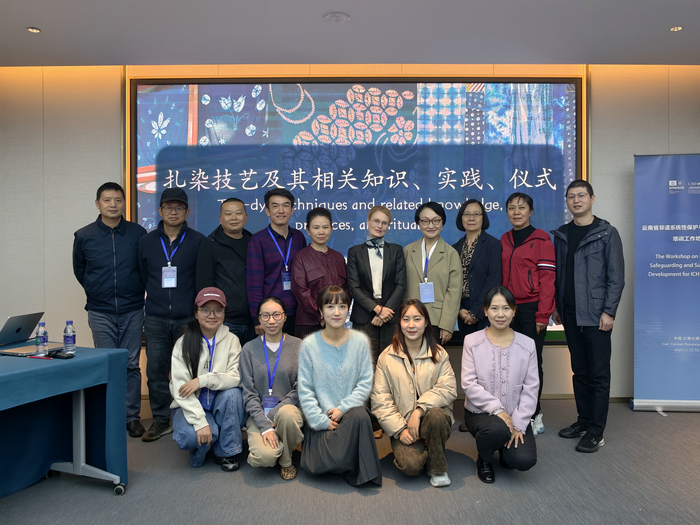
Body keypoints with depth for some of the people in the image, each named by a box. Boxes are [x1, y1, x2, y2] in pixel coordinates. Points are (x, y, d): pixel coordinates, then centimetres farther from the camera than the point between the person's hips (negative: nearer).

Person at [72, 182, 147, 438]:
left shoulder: (138, 233, -2)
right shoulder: (84, 236, 1)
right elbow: (79, 270, 16)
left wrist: (137, 291, 8)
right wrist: (96, 292, 15)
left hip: (132, 311, 0)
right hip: (100, 313, 1)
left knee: (131, 365, 5)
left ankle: (132, 416, 17)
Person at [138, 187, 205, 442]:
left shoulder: (198, 241, 0)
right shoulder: (146, 242, 9)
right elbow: (141, 278, 15)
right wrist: (156, 301, 11)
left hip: (188, 319, -2)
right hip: (155, 320, 3)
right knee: (156, 370, 6)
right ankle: (161, 420, 21)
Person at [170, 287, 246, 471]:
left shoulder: (231, 340, -2)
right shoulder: (184, 343, -7)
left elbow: (236, 377, -14)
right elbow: (180, 389, -15)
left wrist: (203, 380, -27)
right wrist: (201, 422, -26)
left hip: (220, 404, 2)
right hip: (190, 405, -2)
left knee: (232, 393, -30)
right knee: (190, 436, -32)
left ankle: (226, 451, -11)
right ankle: (201, 448, 6)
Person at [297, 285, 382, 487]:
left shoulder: (360, 341, -1)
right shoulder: (309, 345, -4)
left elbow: (365, 383, -1)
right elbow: (305, 390, -3)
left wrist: (343, 408, -13)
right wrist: (321, 421, -12)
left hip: (352, 411, 1)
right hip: (321, 416, 0)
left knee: (360, 414, -35)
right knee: (316, 466, -22)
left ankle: (361, 472, -14)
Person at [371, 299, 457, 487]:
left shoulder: (439, 354, 6)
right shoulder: (387, 357, 3)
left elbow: (448, 389, -7)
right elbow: (379, 400, -1)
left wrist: (419, 410, -21)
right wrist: (400, 429, -12)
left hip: (432, 418, 1)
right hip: (402, 425, -1)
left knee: (435, 415, -35)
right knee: (411, 466, -27)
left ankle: (437, 468, -9)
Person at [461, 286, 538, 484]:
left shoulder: (527, 344, 1)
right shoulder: (472, 341, -4)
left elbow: (531, 388, -2)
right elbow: (469, 383, -9)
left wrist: (518, 424, -11)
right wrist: (496, 409, -20)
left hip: (515, 416, 2)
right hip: (480, 412, -2)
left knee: (524, 460, -21)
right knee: (498, 429, -34)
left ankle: (505, 447, 19)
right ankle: (484, 460, 3)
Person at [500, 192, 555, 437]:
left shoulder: (541, 239, -2)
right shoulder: (504, 241, 13)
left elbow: (547, 278, -7)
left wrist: (543, 314, -12)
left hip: (531, 308, -4)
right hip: (509, 308, 4)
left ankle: (534, 416, 12)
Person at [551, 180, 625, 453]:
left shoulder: (607, 233, -2)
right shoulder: (561, 235, 11)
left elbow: (616, 276, -6)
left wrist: (609, 311, -12)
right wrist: (556, 307, 9)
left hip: (596, 315, -5)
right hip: (570, 315, 5)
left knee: (599, 374, 0)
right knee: (580, 371, 13)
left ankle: (596, 431, 7)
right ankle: (583, 420, 24)